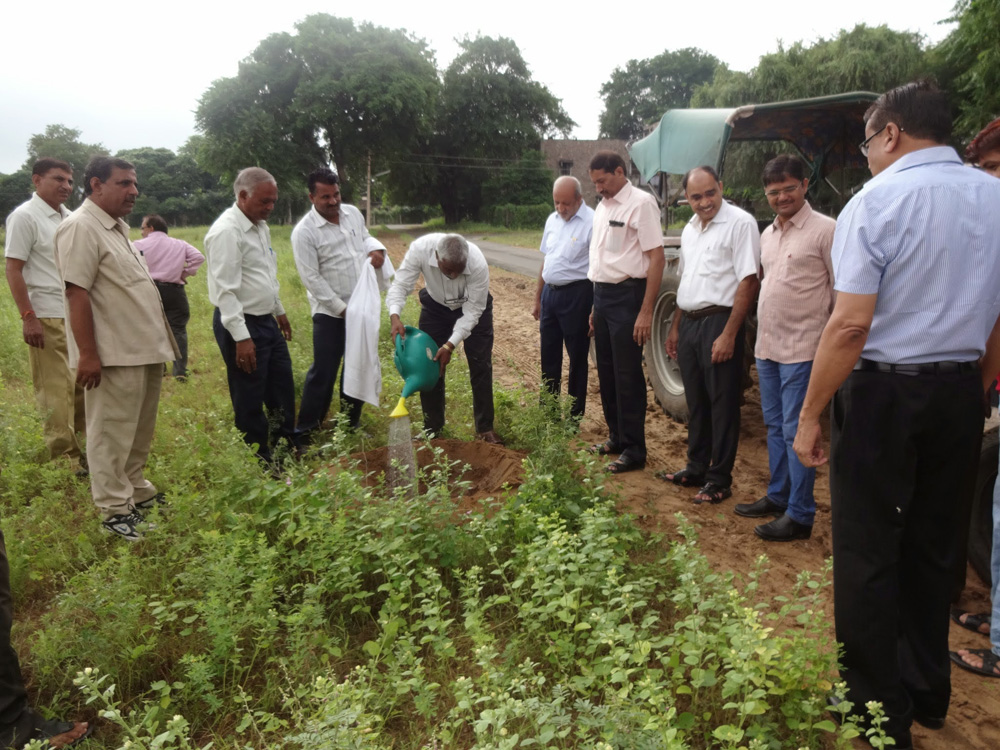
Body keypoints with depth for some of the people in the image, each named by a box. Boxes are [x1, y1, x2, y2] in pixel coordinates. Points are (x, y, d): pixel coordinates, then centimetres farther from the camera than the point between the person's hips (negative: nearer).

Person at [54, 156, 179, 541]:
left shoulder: (117, 226, 16)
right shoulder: (81, 227, -13)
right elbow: (76, 293, -19)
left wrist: (158, 340, 21)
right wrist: (88, 355, -22)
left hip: (145, 349, 9)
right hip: (114, 355, -9)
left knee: (139, 432, 18)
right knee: (112, 435, 1)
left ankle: (137, 492, 31)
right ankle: (115, 511, 10)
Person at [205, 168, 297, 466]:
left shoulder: (260, 226, 11)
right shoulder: (226, 231, -19)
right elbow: (225, 290, -23)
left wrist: (279, 310, 26)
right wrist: (241, 337, -25)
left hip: (266, 320, 9)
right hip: (241, 326, -9)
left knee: (282, 387, 18)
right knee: (250, 399, 3)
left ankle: (286, 443, 35)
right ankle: (260, 460, 17)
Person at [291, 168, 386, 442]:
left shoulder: (352, 213, 3)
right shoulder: (304, 232, -16)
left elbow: (365, 237, 20)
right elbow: (312, 278, -16)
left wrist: (376, 248, -4)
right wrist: (341, 308, -16)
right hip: (330, 313, -6)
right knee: (323, 373, -3)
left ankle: (350, 424, 30)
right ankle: (305, 431, 11)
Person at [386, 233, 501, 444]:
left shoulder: (478, 264, -38)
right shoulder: (420, 249, -36)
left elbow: (472, 311, -29)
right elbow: (400, 284, -28)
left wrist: (450, 345, -35)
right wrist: (395, 316, -47)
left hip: (471, 307, -2)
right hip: (435, 305, 2)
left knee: (481, 365, -3)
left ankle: (484, 428, 11)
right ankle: (432, 427, 17)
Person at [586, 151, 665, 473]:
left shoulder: (640, 203, -11)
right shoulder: (602, 207, 14)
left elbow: (657, 258, -15)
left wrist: (646, 311, -19)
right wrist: (596, 305, 17)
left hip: (627, 295, -8)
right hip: (602, 294, 8)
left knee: (627, 376, -3)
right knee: (606, 371, 14)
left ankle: (633, 450, 8)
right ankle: (616, 437, 28)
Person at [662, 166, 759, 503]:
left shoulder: (740, 223, -10)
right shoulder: (690, 230, 15)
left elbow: (748, 281, -16)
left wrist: (728, 334, -20)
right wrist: (675, 328, 19)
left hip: (719, 322, -8)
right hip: (689, 323, 8)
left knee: (722, 405, 1)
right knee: (696, 402, 16)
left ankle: (719, 481, 10)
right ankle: (696, 469, 28)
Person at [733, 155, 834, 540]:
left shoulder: (825, 230, -9)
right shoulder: (768, 234, 13)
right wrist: (762, 333, 17)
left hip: (801, 348, -8)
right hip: (767, 345, 8)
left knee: (796, 431, -4)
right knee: (775, 426, 16)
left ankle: (799, 515, 6)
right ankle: (777, 497, 30)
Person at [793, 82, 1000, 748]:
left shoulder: (876, 201, -11)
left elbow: (851, 325, -19)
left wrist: (810, 414, -13)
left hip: (882, 392, -6)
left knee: (868, 551, 6)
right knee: (936, 545, 18)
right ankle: (927, 692, 33)